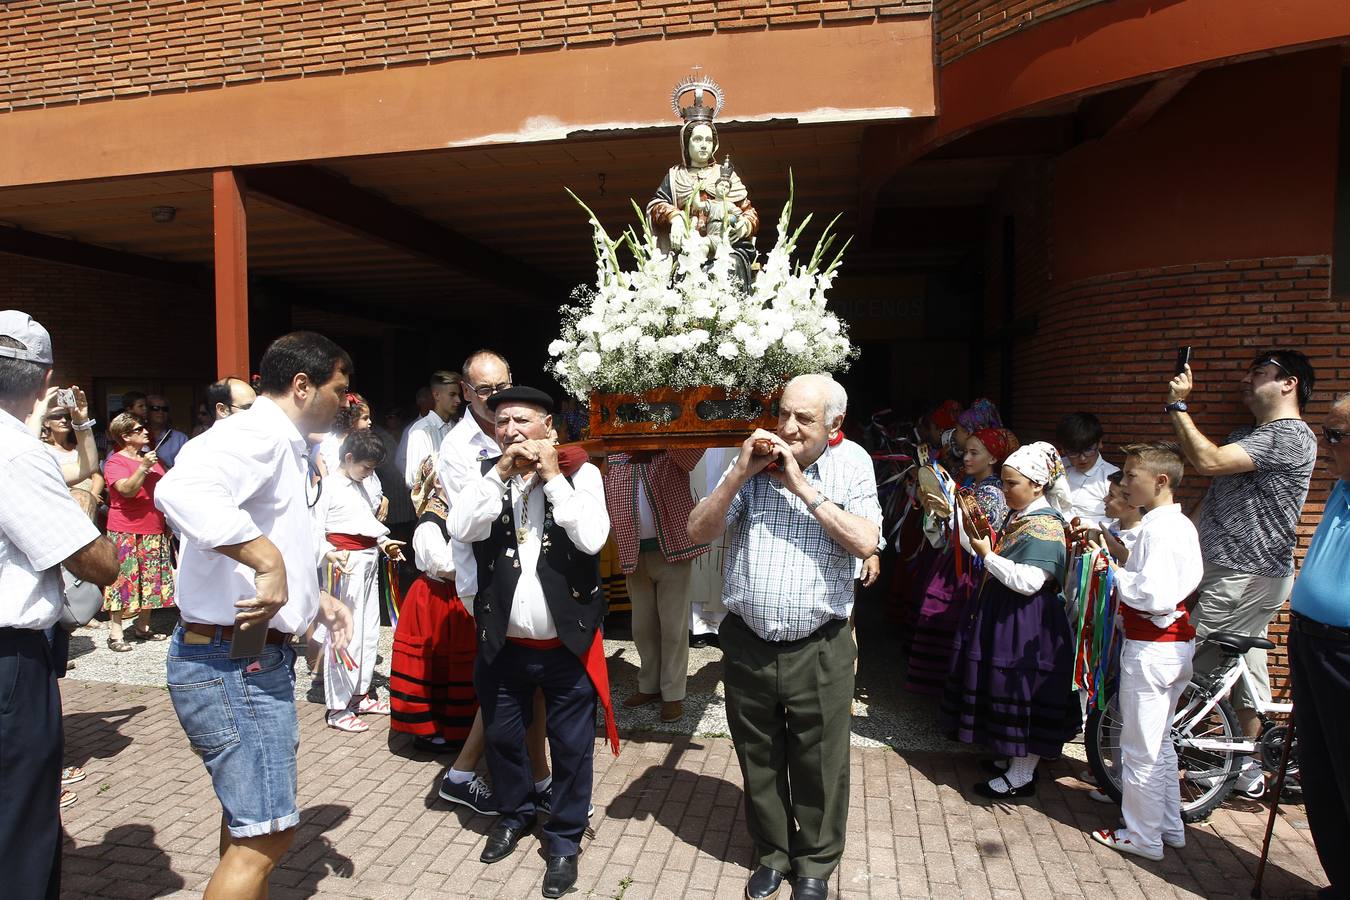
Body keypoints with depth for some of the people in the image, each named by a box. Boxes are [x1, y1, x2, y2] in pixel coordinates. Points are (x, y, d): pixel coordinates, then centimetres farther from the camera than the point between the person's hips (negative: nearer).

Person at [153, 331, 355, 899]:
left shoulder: (284, 447, 16)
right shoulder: (256, 435, -19)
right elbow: (182, 490, -41)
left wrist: (314, 597, 15)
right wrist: (271, 561, -39)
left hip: (259, 658, 11)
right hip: (232, 663, -11)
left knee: (250, 818, 25)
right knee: (268, 831, -3)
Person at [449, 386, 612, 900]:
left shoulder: (580, 473, -6)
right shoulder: (487, 474, 2)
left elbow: (592, 538, -21)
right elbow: (461, 530, -14)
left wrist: (553, 476, -18)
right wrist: (501, 471, -19)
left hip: (567, 642, -3)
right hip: (502, 643, 3)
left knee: (571, 746, 9)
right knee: (502, 736, 20)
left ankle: (564, 838, 31)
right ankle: (515, 814, 46)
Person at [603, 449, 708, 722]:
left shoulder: (674, 453, -3)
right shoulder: (614, 458, 8)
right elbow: (606, 499, 10)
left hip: (673, 550, -4)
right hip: (634, 555, 4)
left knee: (673, 625, 2)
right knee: (642, 625, 14)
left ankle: (673, 693, 14)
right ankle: (649, 686, 30)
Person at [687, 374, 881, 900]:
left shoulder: (852, 477, -1)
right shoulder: (750, 471, 2)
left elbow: (866, 543, -18)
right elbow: (698, 532, -4)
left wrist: (803, 488, -18)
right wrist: (740, 472, -14)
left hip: (819, 650, -1)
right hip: (747, 646, 2)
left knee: (819, 767, 13)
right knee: (759, 762, 18)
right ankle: (772, 853, 41)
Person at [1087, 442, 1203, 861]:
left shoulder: (1158, 528, -21)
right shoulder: (1181, 524, 9)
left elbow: (1154, 594, -27)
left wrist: (1114, 573, -14)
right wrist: (1120, 565, 3)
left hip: (1151, 649, -10)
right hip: (1178, 642, 10)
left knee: (1140, 748, 4)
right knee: (1160, 741, 22)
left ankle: (1142, 837, 18)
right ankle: (1170, 827, 34)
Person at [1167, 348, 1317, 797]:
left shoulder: (1290, 436, -16)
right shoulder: (1251, 434, 17)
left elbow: (1208, 461, -27)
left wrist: (1178, 406, -17)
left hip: (1246, 578, -10)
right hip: (1239, 572, 10)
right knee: (1244, 667, 16)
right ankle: (1248, 769, 26)